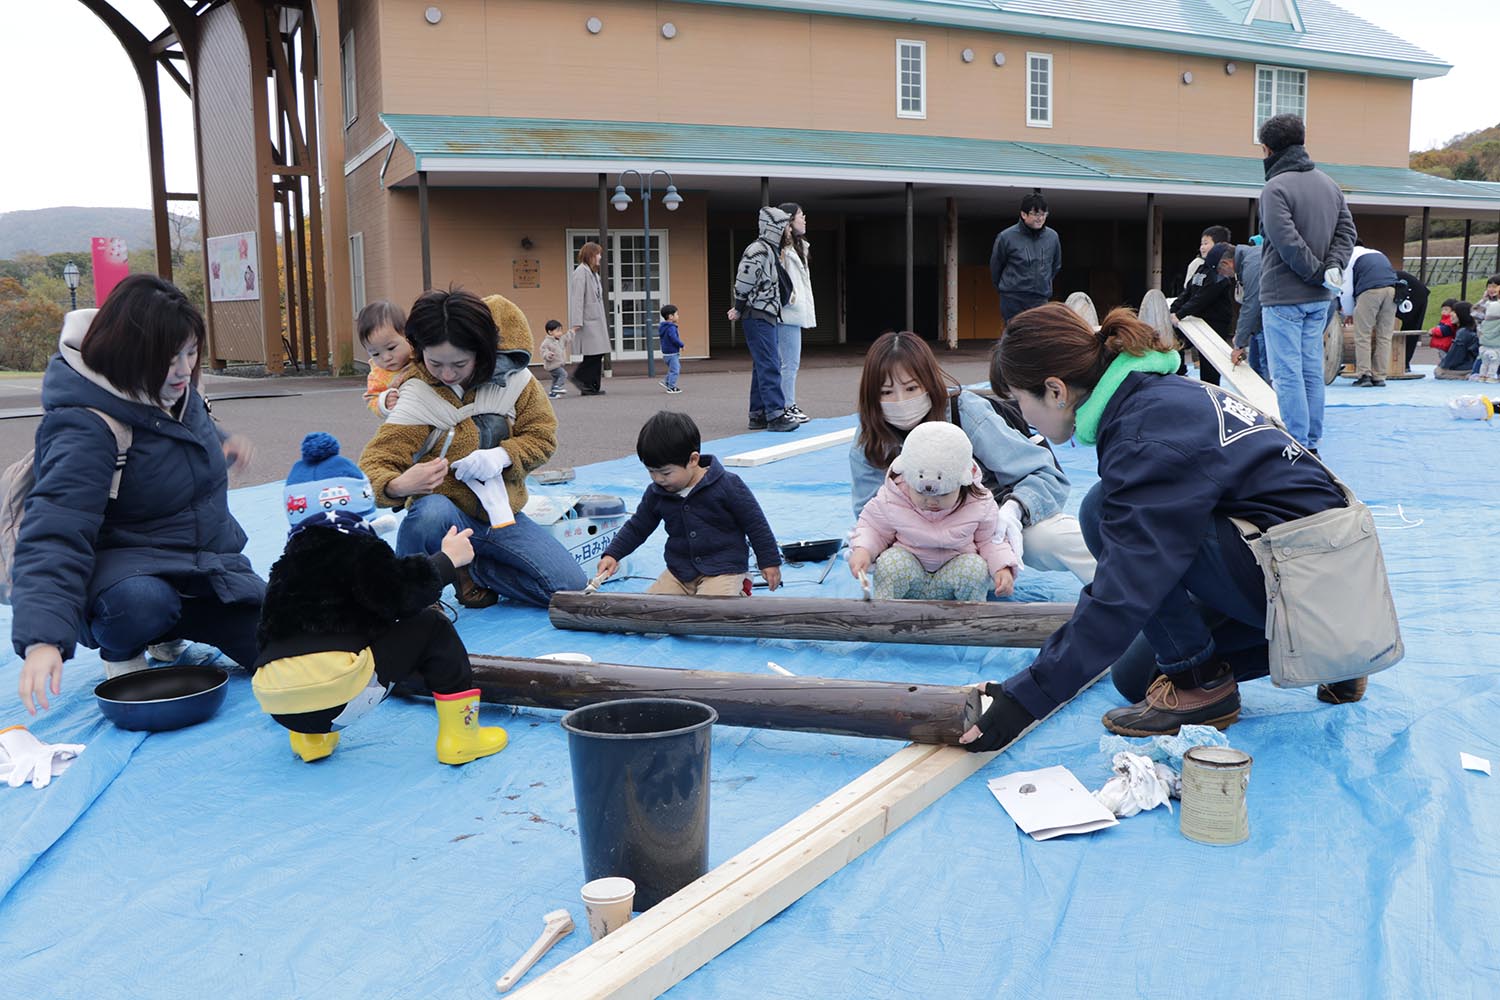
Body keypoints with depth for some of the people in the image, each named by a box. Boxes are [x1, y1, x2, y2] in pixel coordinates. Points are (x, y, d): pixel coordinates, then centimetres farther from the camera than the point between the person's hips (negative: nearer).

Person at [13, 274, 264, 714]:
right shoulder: (87, 428, -26)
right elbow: (54, 531, -34)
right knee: (139, 601, -43)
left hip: (211, 560, 7)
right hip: (127, 569, -7)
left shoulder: (175, 391, -1)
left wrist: (224, 445, 0)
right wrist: (42, 640, -45)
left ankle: (172, 629, 21)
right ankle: (122, 654, -3)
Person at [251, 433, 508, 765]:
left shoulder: (289, 560, 24)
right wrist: (447, 558, 7)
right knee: (431, 627, 8)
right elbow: (400, 595, -7)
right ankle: (460, 736, 6)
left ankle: (309, 737, 23)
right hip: (339, 700, -7)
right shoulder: (359, 549, 6)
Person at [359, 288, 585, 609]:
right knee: (429, 513, -41)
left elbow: (542, 435, 1)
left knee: (571, 587, -12)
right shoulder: (418, 397, -16)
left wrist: (502, 455, -21)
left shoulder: (511, 378, -8)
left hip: (502, 513, 4)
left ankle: (471, 568, 11)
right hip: (447, 513, -3)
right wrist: (396, 486, -48)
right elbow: (373, 465, -23)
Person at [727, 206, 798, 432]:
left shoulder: (772, 251, 16)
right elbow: (743, 283, -16)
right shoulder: (757, 250, -15)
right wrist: (739, 310, -4)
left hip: (767, 316, 10)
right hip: (757, 317, -10)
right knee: (769, 365, -11)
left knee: (763, 365, 12)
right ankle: (775, 414, -12)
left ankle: (758, 414, 17)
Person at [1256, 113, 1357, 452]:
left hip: (1284, 297, -8)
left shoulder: (1276, 188, -14)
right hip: (1318, 298, 8)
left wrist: (1317, 273, -11)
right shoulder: (1329, 184, 13)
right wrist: (1333, 266, -2)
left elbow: (1287, 242, -20)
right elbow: (1346, 230, 11)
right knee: (1312, 371, 13)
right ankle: (1312, 446, 18)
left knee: (1287, 374, -4)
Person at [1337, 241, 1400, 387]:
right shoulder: (1378, 254, 34)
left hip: (1370, 290, -5)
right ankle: (1379, 377, 7)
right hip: (1392, 289, 5)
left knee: (1363, 336, 1)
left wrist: (1348, 313, 24)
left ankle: (1364, 375, -6)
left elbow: (1346, 288, 12)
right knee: (1384, 336, 8)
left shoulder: (1350, 256, 18)